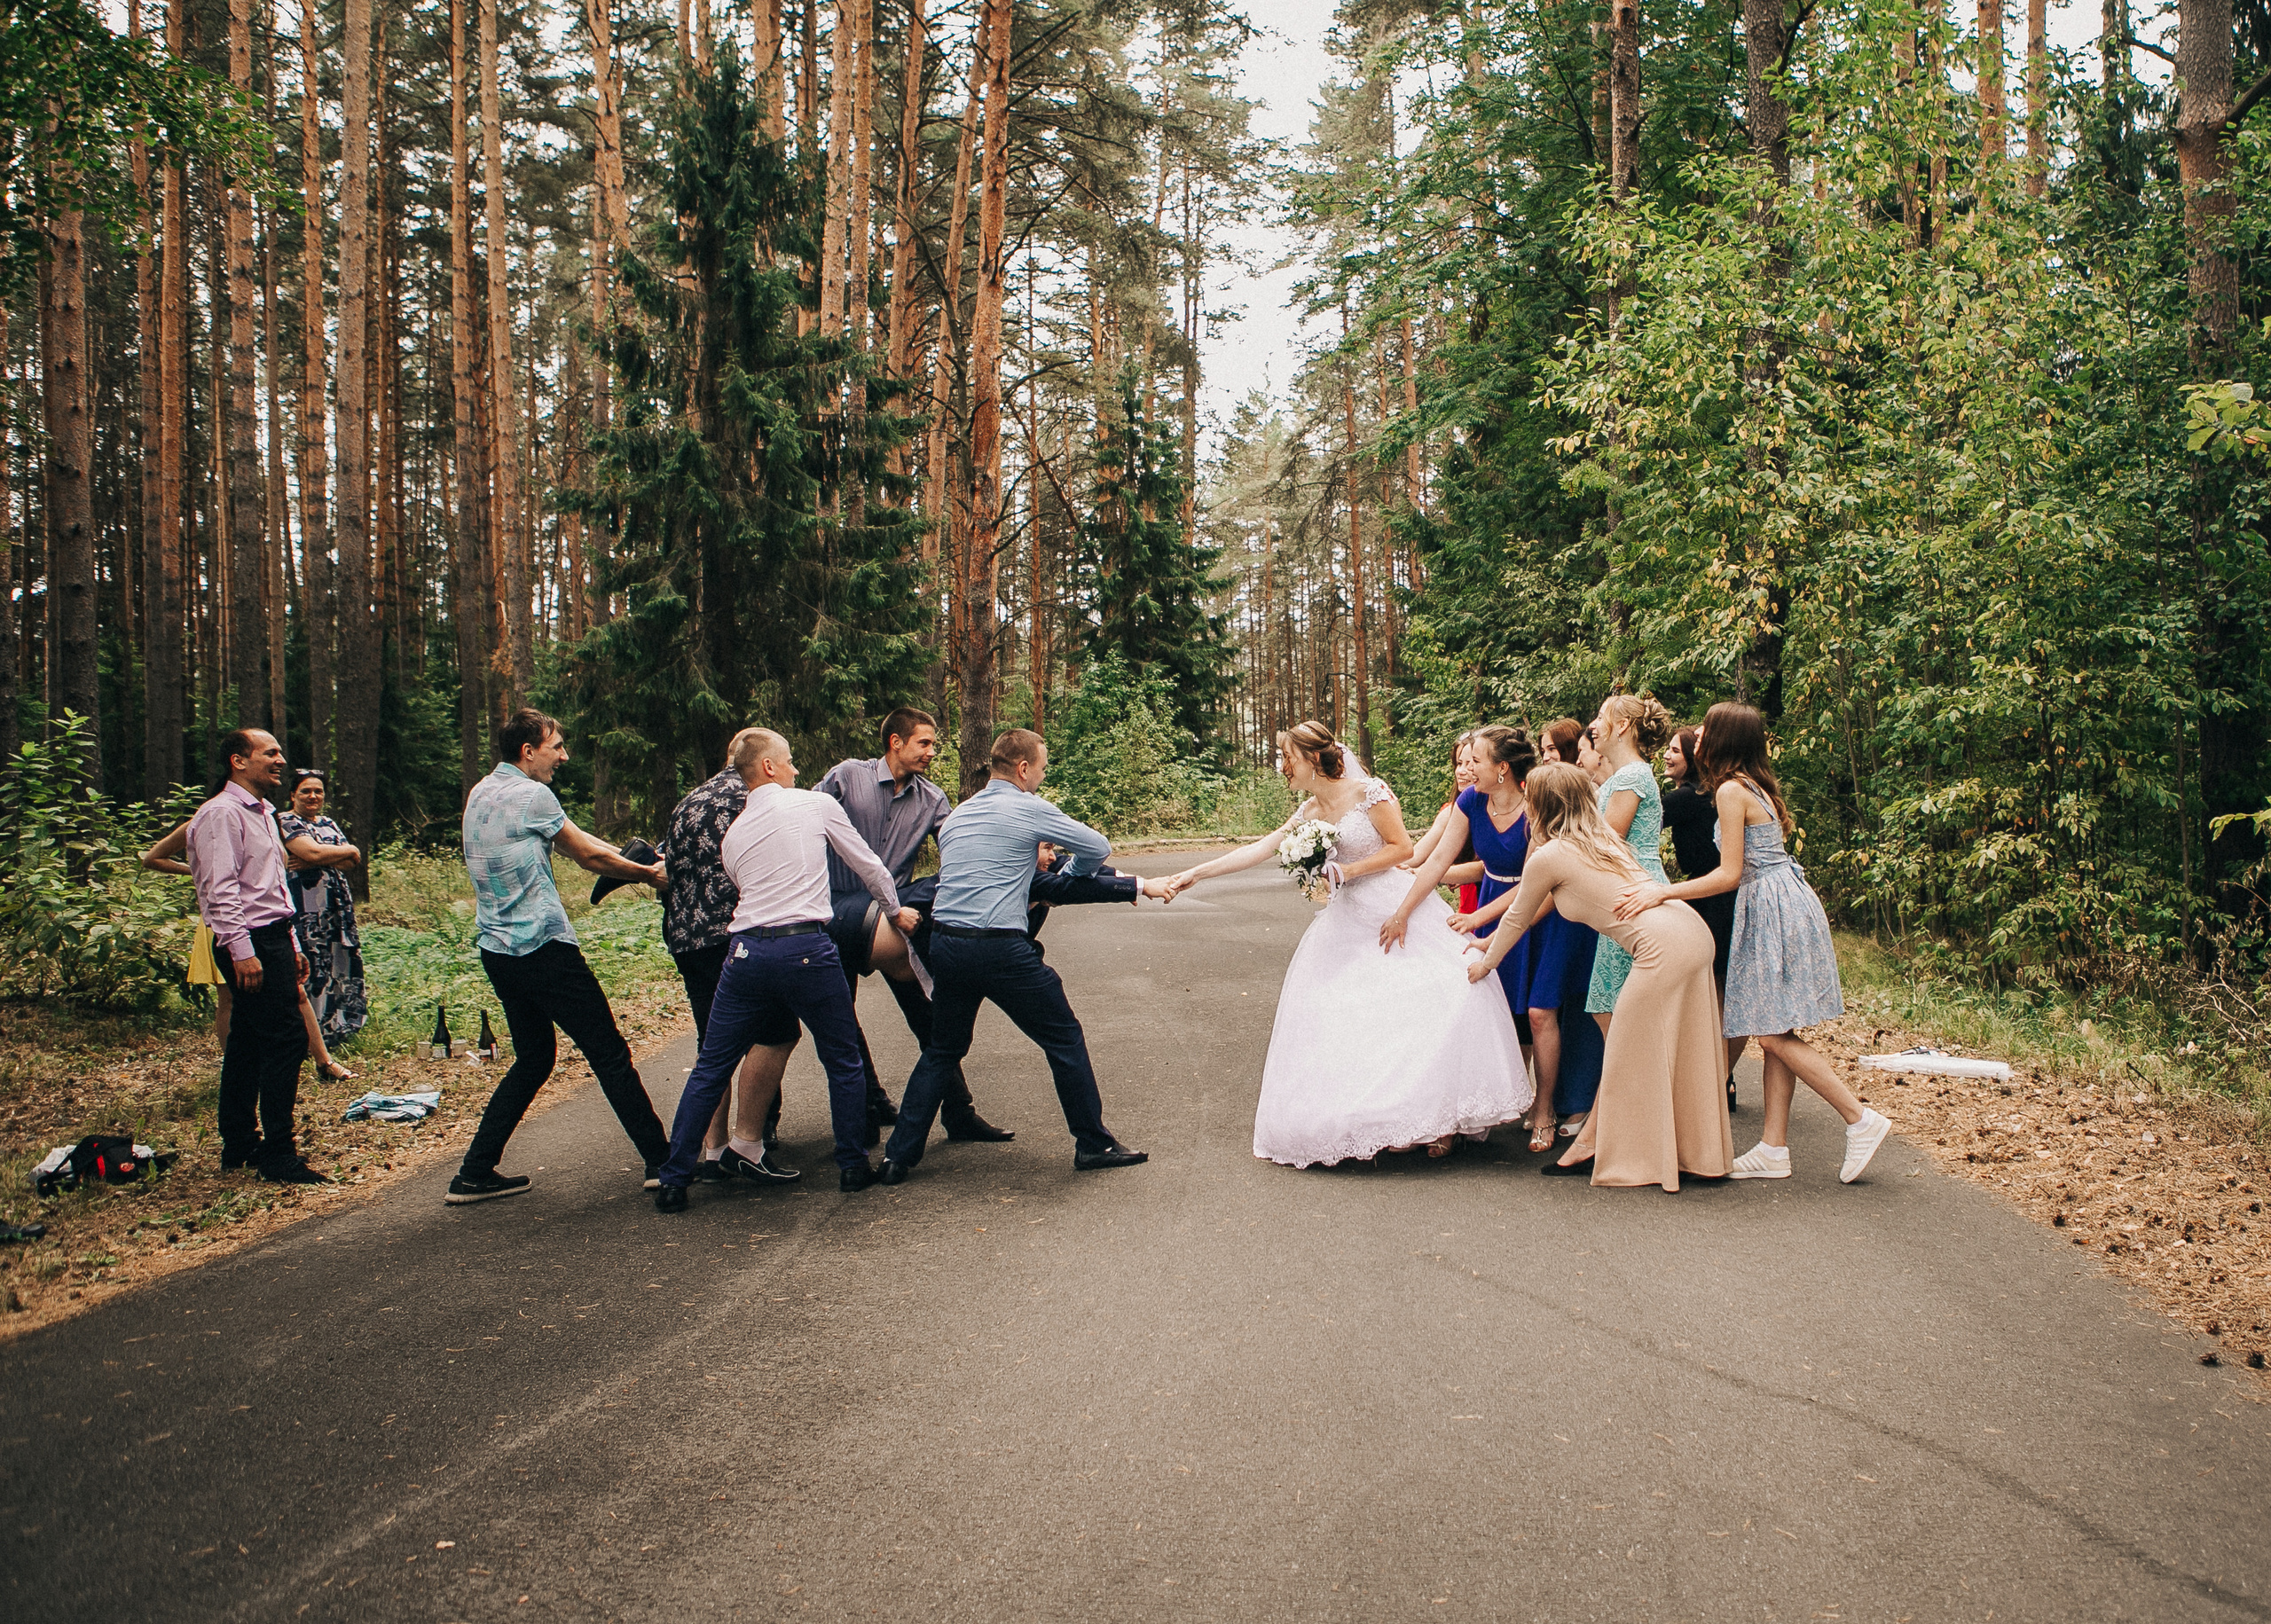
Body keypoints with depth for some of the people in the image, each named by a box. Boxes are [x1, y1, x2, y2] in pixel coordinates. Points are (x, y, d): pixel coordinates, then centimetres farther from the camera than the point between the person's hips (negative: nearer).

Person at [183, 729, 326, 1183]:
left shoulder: (261, 813, 20)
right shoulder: (222, 813, -12)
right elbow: (221, 890, -19)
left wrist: (292, 944, 21)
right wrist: (242, 951, -24)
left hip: (272, 938, 10)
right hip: (251, 943, -10)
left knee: (248, 1043, 14)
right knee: (286, 1040, -12)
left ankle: (239, 1146, 21)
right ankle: (277, 1157, -8)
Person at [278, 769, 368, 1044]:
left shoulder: (329, 824, 19)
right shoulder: (286, 822, -2)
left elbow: (349, 863, 6)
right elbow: (312, 851, -18)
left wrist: (313, 861, -11)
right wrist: (348, 851, -1)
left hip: (338, 906, 7)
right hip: (307, 908, -7)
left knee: (341, 965, 6)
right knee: (312, 967, -9)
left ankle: (338, 1026, 14)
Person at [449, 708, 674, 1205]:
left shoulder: (481, 794, 15)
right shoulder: (531, 795, -12)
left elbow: (576, 842, 19)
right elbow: (588, 855, -1)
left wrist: (630, 858, 18)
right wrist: (649, 874, 11)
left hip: (497, 949, 9)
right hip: (543, 946, -9)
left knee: (533, 1059, 17)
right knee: (609, 1053, -3)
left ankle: (475, 1174, 16)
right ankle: (661, 1160, 1)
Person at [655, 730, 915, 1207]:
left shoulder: (733, 834, 17)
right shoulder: (817, 805, 5)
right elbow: (867, 864, 13)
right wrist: (896, 910, 29)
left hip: (746, 952, 4)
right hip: (806, 948, -3)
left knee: (710, 1070, 11)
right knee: (844, 1062, 14)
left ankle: (673, 1181, 12)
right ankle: (853, 1167, 18)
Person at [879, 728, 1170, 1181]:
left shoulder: (956, 816, 17)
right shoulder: (1030, 810, -3)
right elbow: (1098, 848, 2)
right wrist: (1058, 883, 19)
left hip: (944, 943, 7)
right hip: (1001, 948, -6)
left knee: (942, 1050, 19)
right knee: (1065, 1039, 9)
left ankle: (899, 1156, 16)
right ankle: (1093, 1145, 15)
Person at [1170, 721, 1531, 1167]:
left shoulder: (1369, 792, -9)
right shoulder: (1309, 811, 10)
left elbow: (1401, 847, -9)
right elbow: (1260, 849, 9)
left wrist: (1345, 871, -14)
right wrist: (1197, 873, 5)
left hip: (1399, 912, -7)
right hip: (1350, 921, 7)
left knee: (1424, 1004, -15)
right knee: (1336, 1013, -3)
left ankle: (1439, 1120, -4)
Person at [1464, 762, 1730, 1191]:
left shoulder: (1548, 857, 1)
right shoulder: (1602, 838, 23)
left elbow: (1518, 919, 17)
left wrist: (1486, 963, 33)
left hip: (1662, 946, -8)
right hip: (1694, 932, 8)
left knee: (1633, 1059, 4)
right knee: (1685, 1054, 14)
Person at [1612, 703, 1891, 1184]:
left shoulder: (1731, 789, -13)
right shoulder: (1757, 786, 16)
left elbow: (1730, 875, -15)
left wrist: (1663, 893, -15)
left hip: (1775, 909, -10)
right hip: (1779, 906, 10)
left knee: (1773, 1033, -8)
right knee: (1775, 1036, 7)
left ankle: (1861, 1118, -5)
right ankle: (1773, 1148, 8)